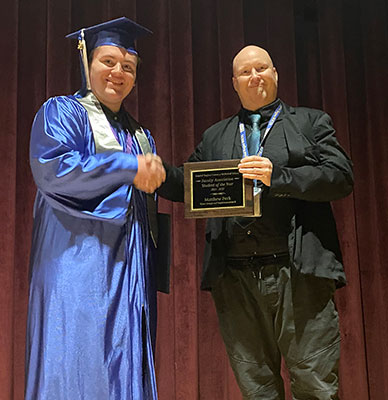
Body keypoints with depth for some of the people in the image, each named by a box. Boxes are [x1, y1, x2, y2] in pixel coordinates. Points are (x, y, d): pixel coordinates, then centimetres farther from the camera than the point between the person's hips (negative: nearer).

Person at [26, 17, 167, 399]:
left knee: (125, 369, 4)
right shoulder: (61, 112, 4)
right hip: (81, 260, -6)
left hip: (131, 266, 6)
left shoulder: (140, 134, 24)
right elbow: (52, 169, -14)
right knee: (80, 366, -8)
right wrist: (128, 167, -14)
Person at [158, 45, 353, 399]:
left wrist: (277, 176, -14)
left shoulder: (310, 122, 12)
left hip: (298, 274, -2)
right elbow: (187, 186, 17)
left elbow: (341, 176, -1)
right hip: (236, 278, 3)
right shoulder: (215, 136, 21)